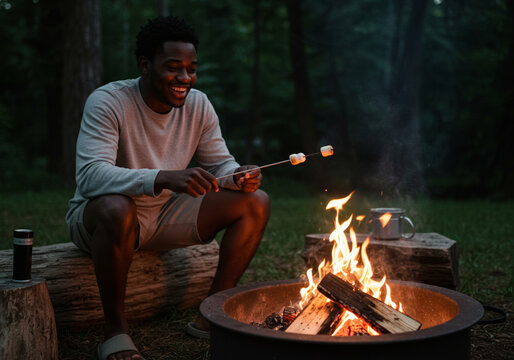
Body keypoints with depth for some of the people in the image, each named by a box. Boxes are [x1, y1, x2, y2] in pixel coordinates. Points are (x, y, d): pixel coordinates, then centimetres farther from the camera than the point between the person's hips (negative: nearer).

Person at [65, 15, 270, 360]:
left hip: (166, 215, 6)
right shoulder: (108, 102, -21)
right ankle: (116, 329, -21)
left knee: (256, 202, -8)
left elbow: (221, 164, 2)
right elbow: (90, 176, -35)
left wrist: (241, 177, -24)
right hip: (96, 216, -5)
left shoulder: (198, 105, -4)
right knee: (116, 208, -42)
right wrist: (165, 178, -49)